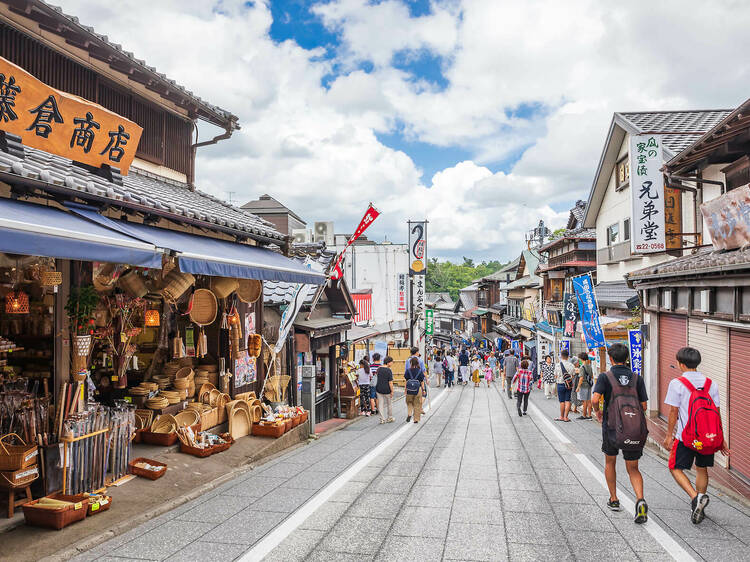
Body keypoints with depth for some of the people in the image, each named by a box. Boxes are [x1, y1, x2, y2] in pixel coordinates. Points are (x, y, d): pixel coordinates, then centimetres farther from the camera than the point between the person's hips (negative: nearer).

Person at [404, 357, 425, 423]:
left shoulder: (408, 371, -5)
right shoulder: (420, 371, -3)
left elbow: (406, 381, -2)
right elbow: (422, 381, -1)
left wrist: (406, 389, 6)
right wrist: (423, 389, 8)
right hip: (418, 389, 0)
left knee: (409, 403, 19)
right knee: (417, 404, 10)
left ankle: (409, 414, -2)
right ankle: (416, 419, 13)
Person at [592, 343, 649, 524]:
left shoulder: (605, 377, -6)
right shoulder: (637, 378, 3)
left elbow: (595, 399, -19)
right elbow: (644, 406, 1)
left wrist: (598, 412, 2)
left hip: (611, 426, -2)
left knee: (610, 462, 22)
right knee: (633, 469, 12)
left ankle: (614, 500, 27)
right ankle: (640, 500, -11)